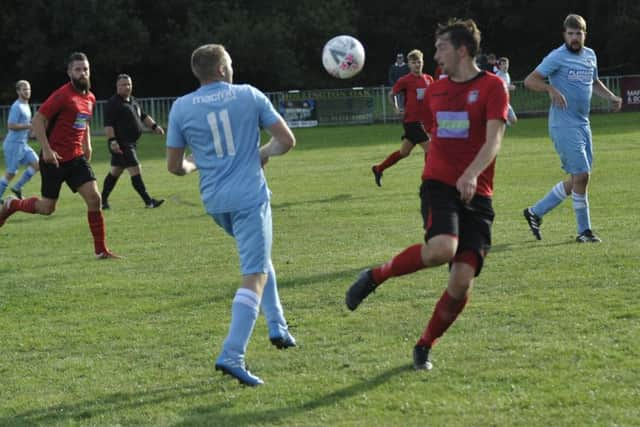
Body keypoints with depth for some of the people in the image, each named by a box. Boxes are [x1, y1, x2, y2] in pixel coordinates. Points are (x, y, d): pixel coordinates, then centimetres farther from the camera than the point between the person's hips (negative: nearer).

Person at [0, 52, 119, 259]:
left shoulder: (90, 98, 8)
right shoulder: (62, 95, -15)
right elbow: (37, 120, -15)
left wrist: (87, 146, 14)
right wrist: (46, 149, -21)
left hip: (76, 157, 6)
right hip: (54, 158, -6)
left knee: (94, 198, -8)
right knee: (47, 208, 3)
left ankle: (101, 250, -2)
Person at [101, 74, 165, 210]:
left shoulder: (133, 101, 17)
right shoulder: (113, 103, -13)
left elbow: (143, 116, 27)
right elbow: (108, 124, -19)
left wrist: (154, 126, 13)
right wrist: (112, 141, -27)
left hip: (130, 143, 10)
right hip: (121, 145, -10)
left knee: (115, 172, 15)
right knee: (135, 170, -11)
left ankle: (103, 200, 23)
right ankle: (148, 201, -11)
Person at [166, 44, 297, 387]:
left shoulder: (181, 107, 3)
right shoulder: (249, 96, -2)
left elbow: (174, 166, 6)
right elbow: (286, 140, 0)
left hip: (214, 201, 4)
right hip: (250, 197, -4)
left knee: (258, 259, 29)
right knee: (254, 276, -7)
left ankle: (277, 327, 27)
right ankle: (232, 355, -20)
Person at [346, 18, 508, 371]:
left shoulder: (492, 87, -2)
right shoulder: (434, 91, 15)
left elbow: (494, 139, -15)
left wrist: (471, 174, -31)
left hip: (475, 194, -1)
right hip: (439, 184, 2)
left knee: (462, 281, -8)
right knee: (442, 249, -31)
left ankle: (425, 346, 13)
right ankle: (375, 277, -10)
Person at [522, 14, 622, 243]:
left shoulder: (590, 56, 13)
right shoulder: (557, 57, -9)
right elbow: (529, 80, -13)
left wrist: (612, 97, 14)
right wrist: (551, 89, -29)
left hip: (583, 124, 8)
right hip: (564, 125, -8)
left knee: (577, 179, 10)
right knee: (581, 175, -11)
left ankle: (536, 212, 22)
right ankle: (584, 231, -1)